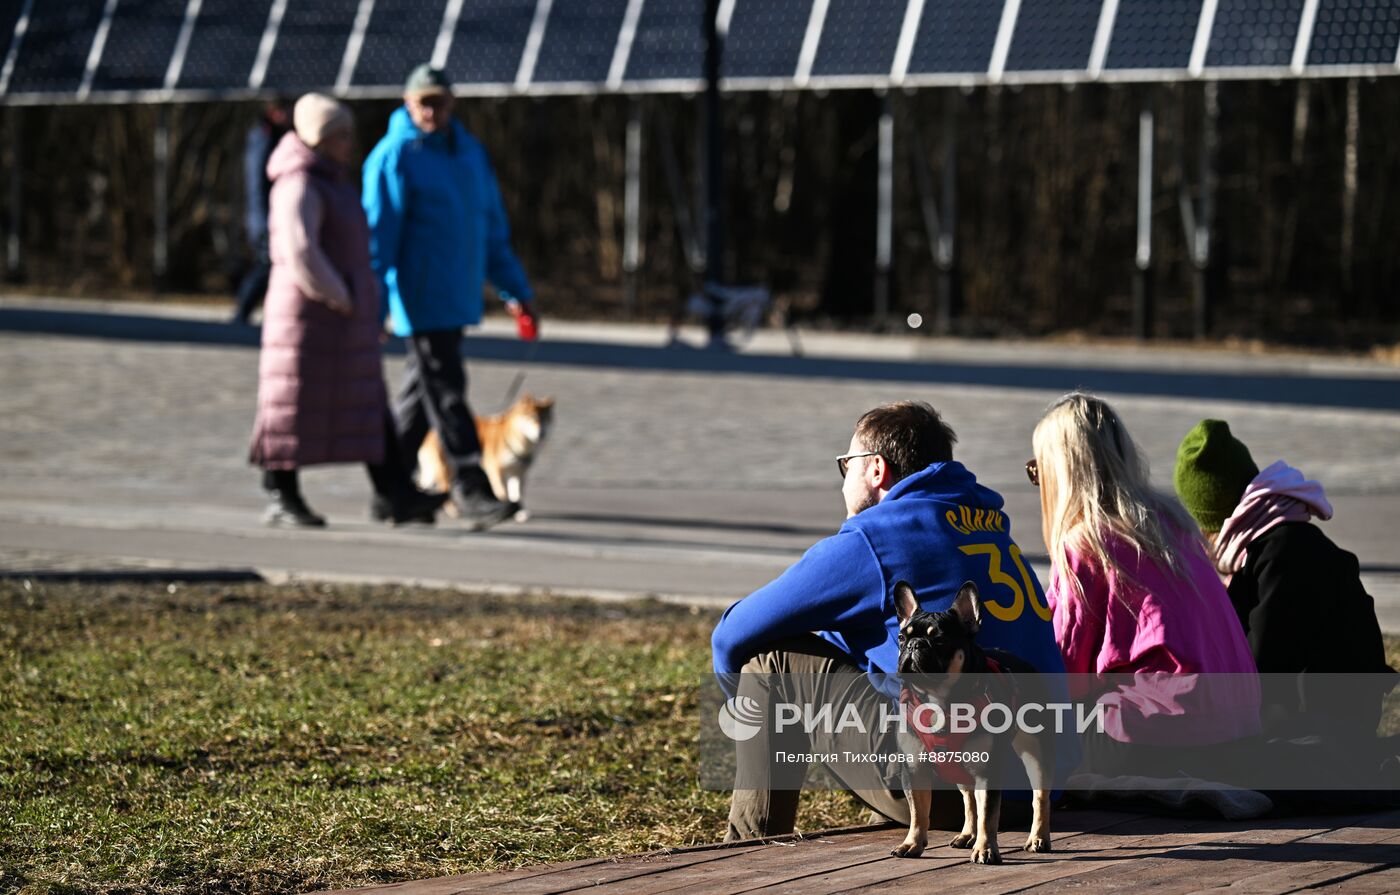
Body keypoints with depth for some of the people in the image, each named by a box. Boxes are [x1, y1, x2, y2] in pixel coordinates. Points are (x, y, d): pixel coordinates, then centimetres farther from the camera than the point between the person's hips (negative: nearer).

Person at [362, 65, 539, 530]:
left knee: (422, 391, 13)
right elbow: (378, 234, -12)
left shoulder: (470, 152, 13)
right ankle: (472, 491, -10)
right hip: (421, 297, -7)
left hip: (458, 297, 8)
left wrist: (514, 290, 17)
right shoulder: (393, 157, -9)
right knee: (446, 392, -9)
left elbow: (492, 227, 20)